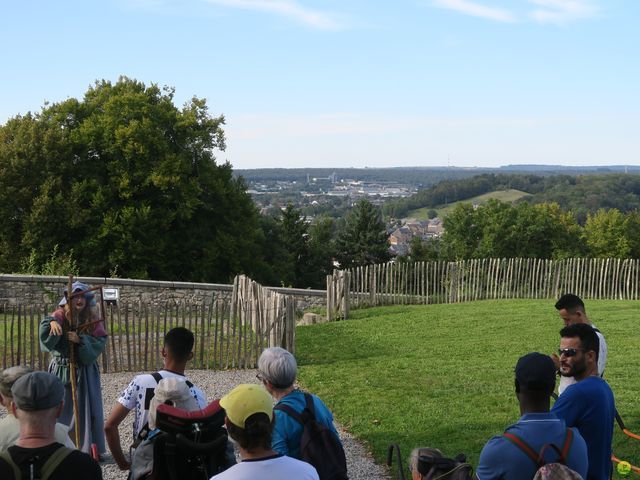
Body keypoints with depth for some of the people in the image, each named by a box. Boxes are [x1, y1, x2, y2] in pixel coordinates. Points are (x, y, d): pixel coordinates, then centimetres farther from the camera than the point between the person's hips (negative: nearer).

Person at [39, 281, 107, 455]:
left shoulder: (93, 320, 2)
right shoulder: (61, 315, -5)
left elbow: (100, 342, -7)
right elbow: (47, 335, -25)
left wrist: (80, 339, -22)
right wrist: (52, 322, -48)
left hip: (85, 370, 1)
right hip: (61, 369, -1)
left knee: (87, 409, 2)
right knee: (61, 408, 3)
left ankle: (90, 449, 12)